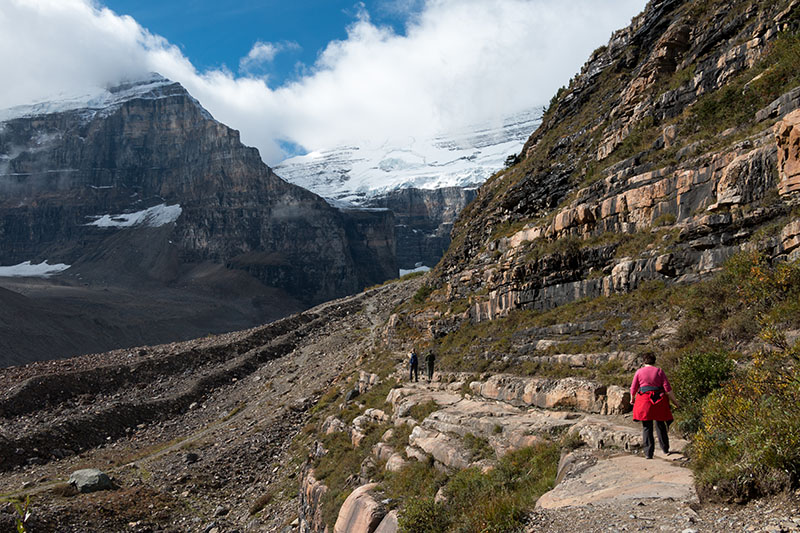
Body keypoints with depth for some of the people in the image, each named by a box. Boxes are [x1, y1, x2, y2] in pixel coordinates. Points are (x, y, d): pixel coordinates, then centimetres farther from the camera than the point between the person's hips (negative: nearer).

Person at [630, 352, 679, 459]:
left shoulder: (639, 371, 5)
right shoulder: (659, 371, 5)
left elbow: (633, 389, 6)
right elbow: (667, 388, 0)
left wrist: (632, 399, 23)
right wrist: (674, 400, 10)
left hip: (644, 400, -1)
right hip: (659, 401, 1)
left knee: (647, 427, 2)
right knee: (660, 425, 18)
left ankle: (648, 453, -1)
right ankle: (665, 449, 28)